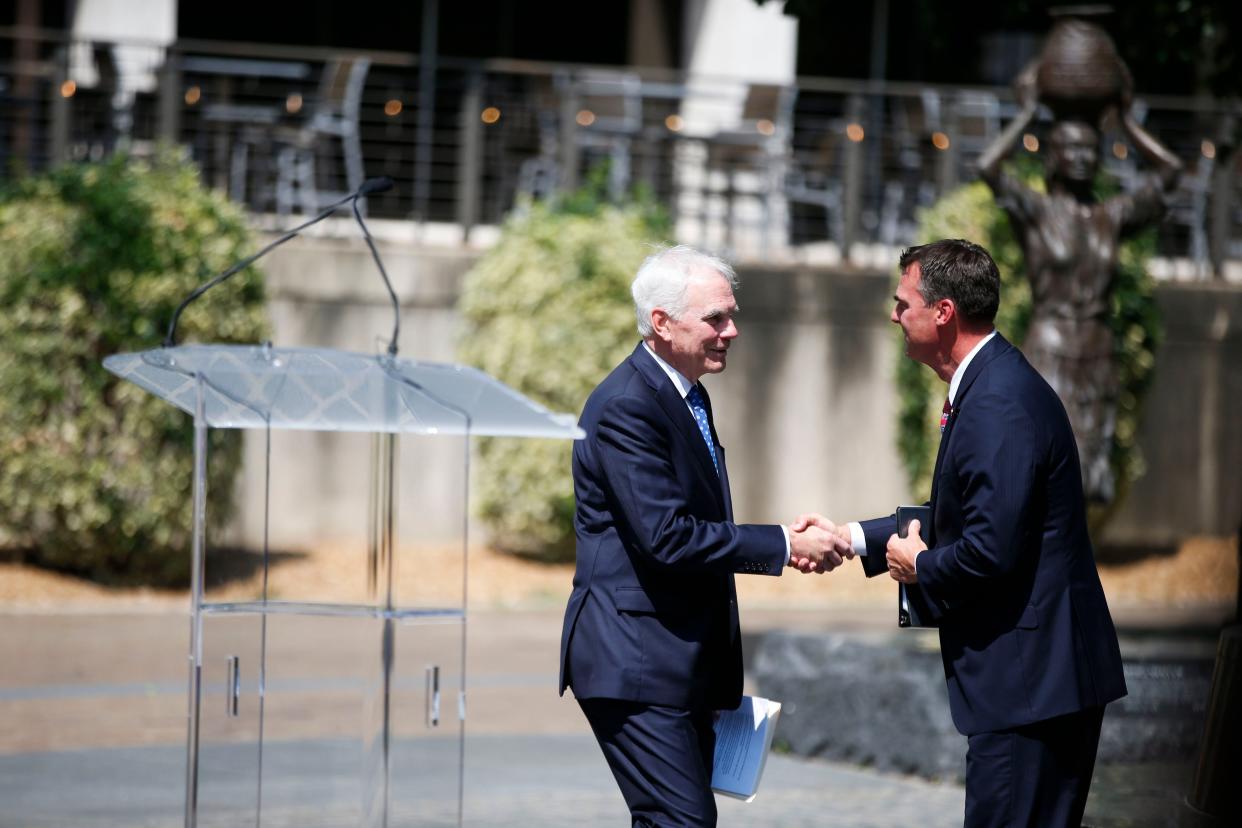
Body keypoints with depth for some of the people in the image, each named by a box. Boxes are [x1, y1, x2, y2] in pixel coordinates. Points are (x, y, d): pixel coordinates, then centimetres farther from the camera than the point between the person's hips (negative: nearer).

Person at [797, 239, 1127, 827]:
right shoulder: (991, 383, 13)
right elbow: (965, 517, 22)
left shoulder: (998, 404, -21)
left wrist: (920, 567, -7)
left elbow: (989, 551, -26)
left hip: (1029, 679, -11)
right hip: (1032, 673, 11)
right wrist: (851, 537, 17)